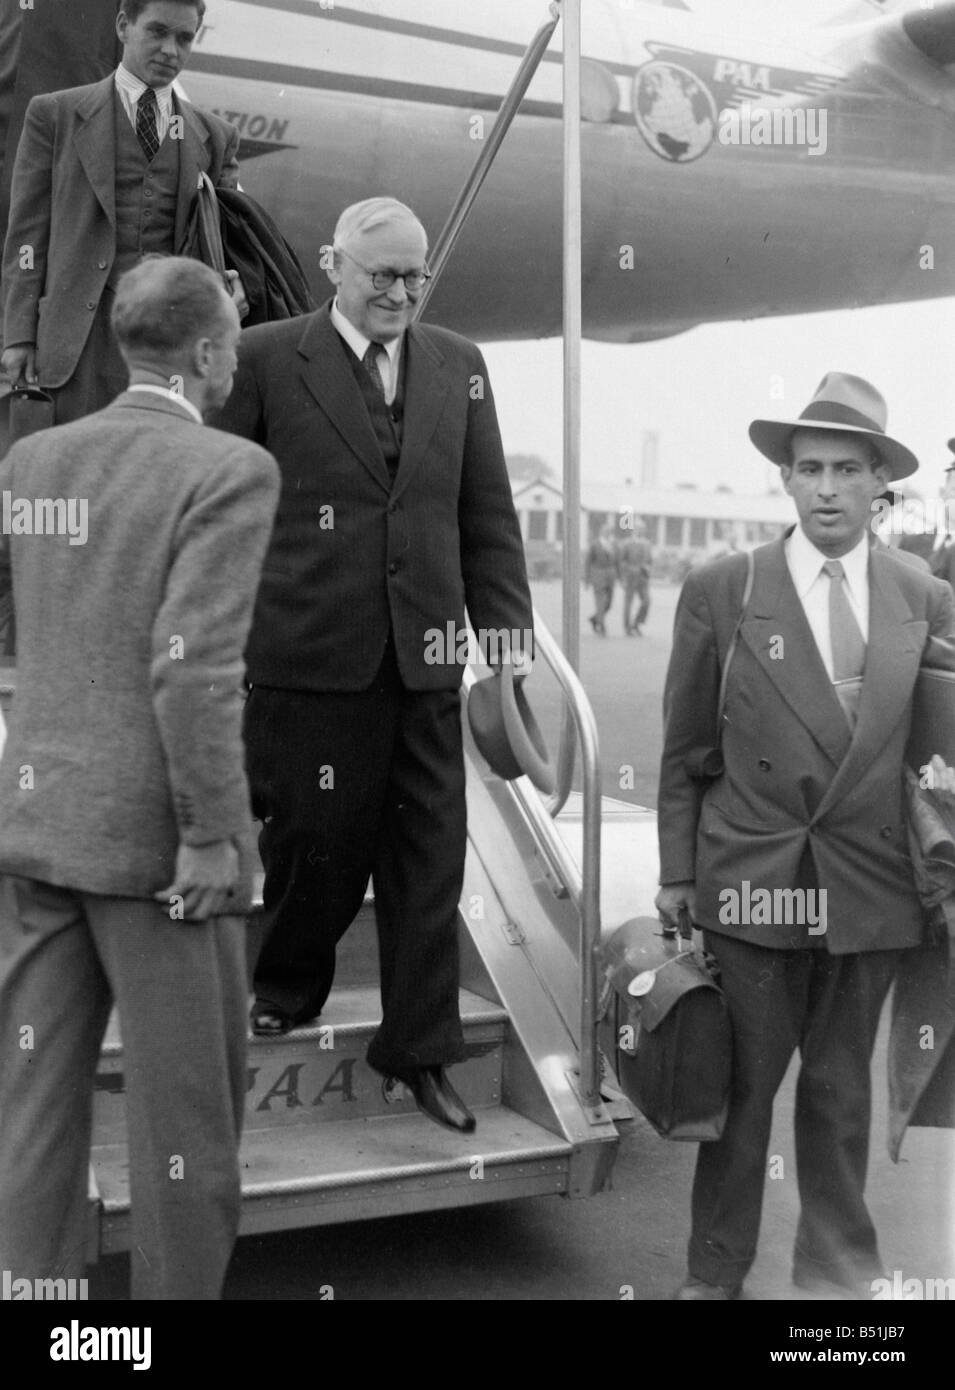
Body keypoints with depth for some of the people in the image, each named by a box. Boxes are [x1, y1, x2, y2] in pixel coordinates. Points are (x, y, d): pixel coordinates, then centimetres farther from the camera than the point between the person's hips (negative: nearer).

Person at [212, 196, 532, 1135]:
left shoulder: (458, 365, 11)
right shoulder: (265, 360, -1)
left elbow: (488, 513, 11)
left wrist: (506, 625, 4)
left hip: (425, 659, 4)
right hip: (309, 656, -3)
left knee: (428, 857, 7)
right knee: (317, 839, 7)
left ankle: (420, 1050, 21)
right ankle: (286, 990, 36)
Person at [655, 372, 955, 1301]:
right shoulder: (719, 591, -3)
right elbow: (683, 747, 2)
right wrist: (676, 873, 1)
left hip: (871, 888, 2)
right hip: (750, 880, -2)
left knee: (841, 1090, 14)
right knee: (742, 1084, 8)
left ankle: (839, 1273, 30)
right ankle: (715, 1270, 26)